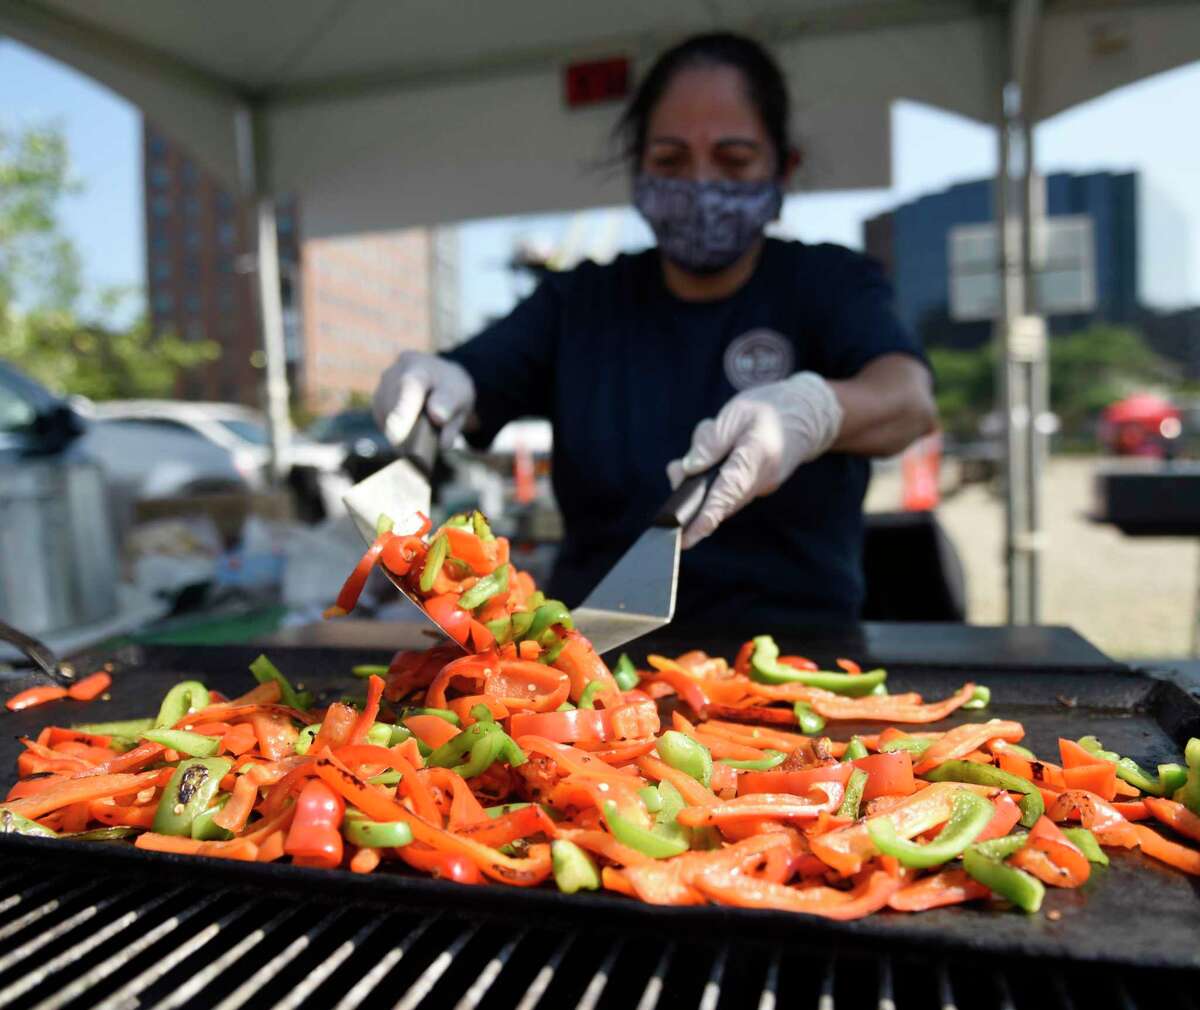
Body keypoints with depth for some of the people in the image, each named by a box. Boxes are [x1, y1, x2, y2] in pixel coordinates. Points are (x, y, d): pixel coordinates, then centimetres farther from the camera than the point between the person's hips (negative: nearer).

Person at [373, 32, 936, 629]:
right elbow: (461, 391, -1)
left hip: (789, 649, -1)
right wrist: (429, 386, -24)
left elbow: (910, 400, -16)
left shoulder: (828, 283, 3)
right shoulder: (579, 302, 10)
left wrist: (812, 413, -37)